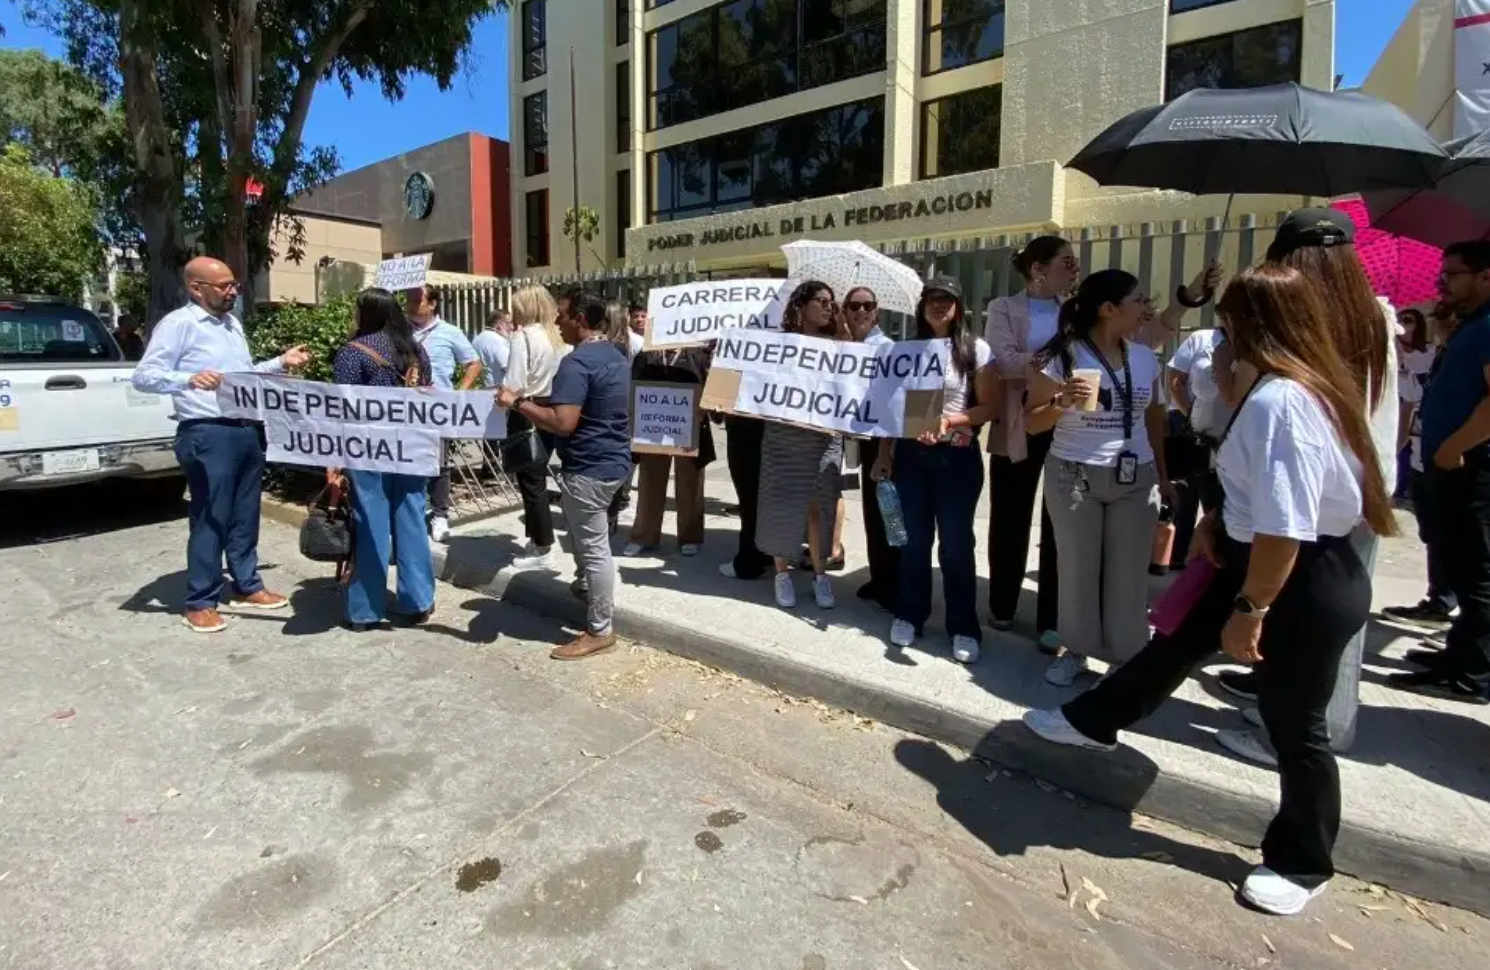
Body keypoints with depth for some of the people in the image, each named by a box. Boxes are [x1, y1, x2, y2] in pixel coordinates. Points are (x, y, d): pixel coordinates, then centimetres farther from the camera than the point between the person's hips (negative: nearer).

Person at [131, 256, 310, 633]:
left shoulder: (232, 323, 18)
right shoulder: (178, 323, -8)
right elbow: (143, 376, -15)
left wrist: (281, 363, 18)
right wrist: (189, 379, -31)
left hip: (246, 430, 8)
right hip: (207, 435, -8)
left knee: (245, 516, 15)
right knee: (210, 519, -2)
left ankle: (247, 587, 28)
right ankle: (200, 602, 11)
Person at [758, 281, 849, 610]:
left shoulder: (834, 343, 8)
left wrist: (845, 337, -2)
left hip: (825, 436, 2)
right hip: (784, 435, -1)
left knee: (820, 505, 3)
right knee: (782, 504, 4)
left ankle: (820, 574, 15)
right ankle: (782, 572, 17)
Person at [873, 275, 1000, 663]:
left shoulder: (976, 349, -2)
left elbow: (992, 406, -4)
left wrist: (951, 419, -20)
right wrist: (884, 454, 4)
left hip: (958, 457, -3)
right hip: (911, 454, 3)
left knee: (956, 543, 3)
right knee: (914, 539, 11)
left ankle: (964, 627, 15)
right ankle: (909, 615, 25)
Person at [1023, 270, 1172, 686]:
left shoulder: (1145, 358, 6)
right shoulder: (1062, 357, -7)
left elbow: (1154, 418, 16)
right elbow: (1031, 422, -4)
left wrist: (1162, 475, 17)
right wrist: (1062, 402, -23)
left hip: (1136, 479, 3)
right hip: (1074, 476, -3)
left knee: (1129, 572, 5)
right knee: (1077, 568, 6)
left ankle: (1127, 656, 20)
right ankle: (1076, 649, 23)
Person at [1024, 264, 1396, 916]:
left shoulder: (1279, 400, -27)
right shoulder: (1314, 382, 5)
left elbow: (1284, 528, -29)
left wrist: (1249, 610, -22)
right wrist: (1221, 520, 7)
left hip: (1305, 584, -10)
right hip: (1265, 563, 10)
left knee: (1293, 721, 7)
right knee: (1180, 642, 21)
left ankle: (1302, 864, 30)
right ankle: (1092, 722, 41)